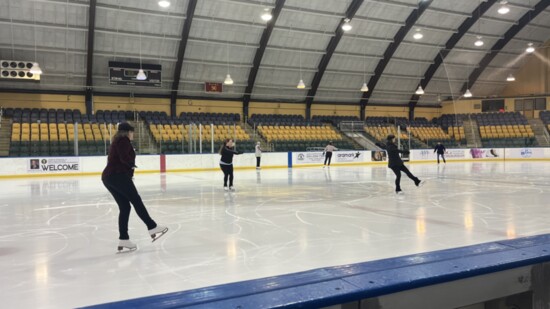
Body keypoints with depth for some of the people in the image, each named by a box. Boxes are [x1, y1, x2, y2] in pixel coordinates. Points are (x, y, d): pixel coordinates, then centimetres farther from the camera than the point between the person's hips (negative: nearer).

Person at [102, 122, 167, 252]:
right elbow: (124, 157, -19)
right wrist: (132, 164, -2)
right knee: (136, 200, -7)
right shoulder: (124, 140, -3)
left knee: (124, 207, 7)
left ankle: (123, 239, 4)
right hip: (119, 175, -9)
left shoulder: (115, 142, 26)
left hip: (108, 177, 9)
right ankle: (153, 228, -8)